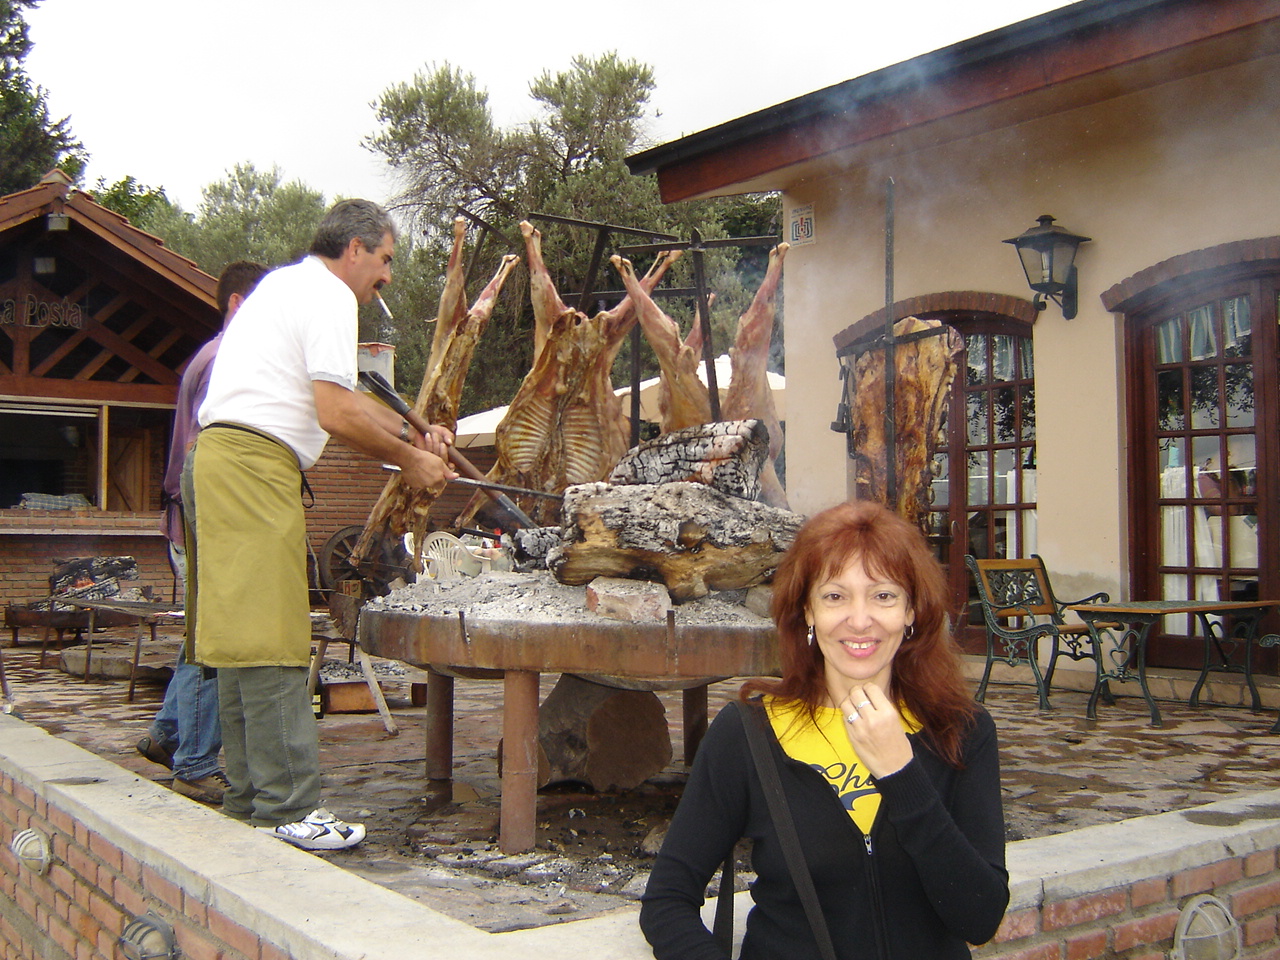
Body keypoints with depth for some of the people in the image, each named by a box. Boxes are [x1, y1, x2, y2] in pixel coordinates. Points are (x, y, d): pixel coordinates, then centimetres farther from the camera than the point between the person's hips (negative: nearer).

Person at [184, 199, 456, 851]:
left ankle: (248, 800, 15)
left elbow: (340, 396, 32)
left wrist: (411, 433, 23)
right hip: (256, 462, -10)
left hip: (221, 457, 11)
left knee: (247, 640, 10)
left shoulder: (287, 284, 27)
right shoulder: (328, 294, -5)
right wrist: (409, 460, -1)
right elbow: (336, 414, -14)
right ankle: (288, 810, -11)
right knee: (270, 644, -12)